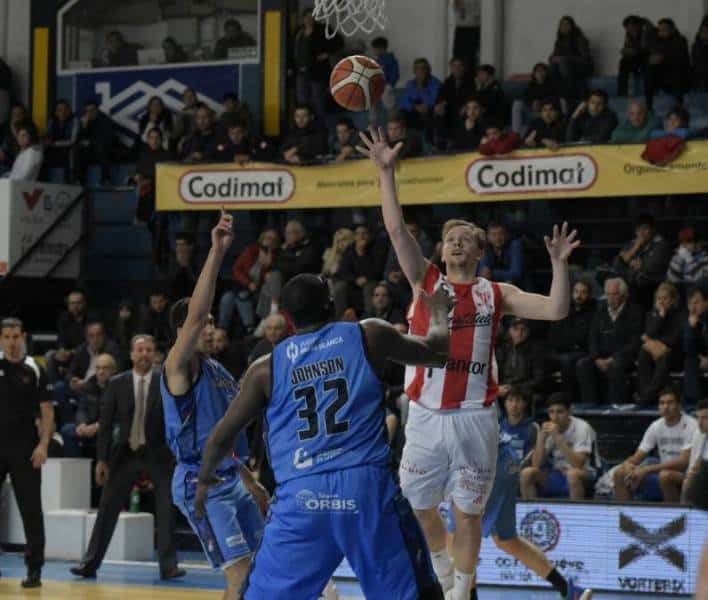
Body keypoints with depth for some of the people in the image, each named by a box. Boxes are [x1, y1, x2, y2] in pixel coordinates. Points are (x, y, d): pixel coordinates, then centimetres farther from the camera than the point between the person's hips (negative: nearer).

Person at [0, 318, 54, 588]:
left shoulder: (34, 370, 2)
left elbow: (47, 411, -2)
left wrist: (43, 445, -10)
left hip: (25, 450, -2)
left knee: (31, 510, -1)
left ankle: (34, 569, 4)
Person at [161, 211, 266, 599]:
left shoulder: (219, 372, 16)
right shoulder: (179, 367, -9)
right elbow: (194, 314, -26)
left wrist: (250, 483, 23)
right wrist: (217, 252, -33)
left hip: (231, 478, 9)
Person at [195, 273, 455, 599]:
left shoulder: (266, 368, 12)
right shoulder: (369, 336, 10)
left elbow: (221, 438, 17)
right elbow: (439, 350, 26)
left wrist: (205, 480, 38)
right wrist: (439, 311, 48)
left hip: (300, 498, 1)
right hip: (368, 488, -1)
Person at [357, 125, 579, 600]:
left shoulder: (496, 294, 6)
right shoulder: (426, 280, 8)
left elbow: (556, 310, -1)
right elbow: (396, 229, -2)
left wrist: (559, 264, -13)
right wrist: (387, 173, -10)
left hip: (474, 416, -1)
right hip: (426, 414, 1)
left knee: (469, 513, 5)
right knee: (420, 506, 10)